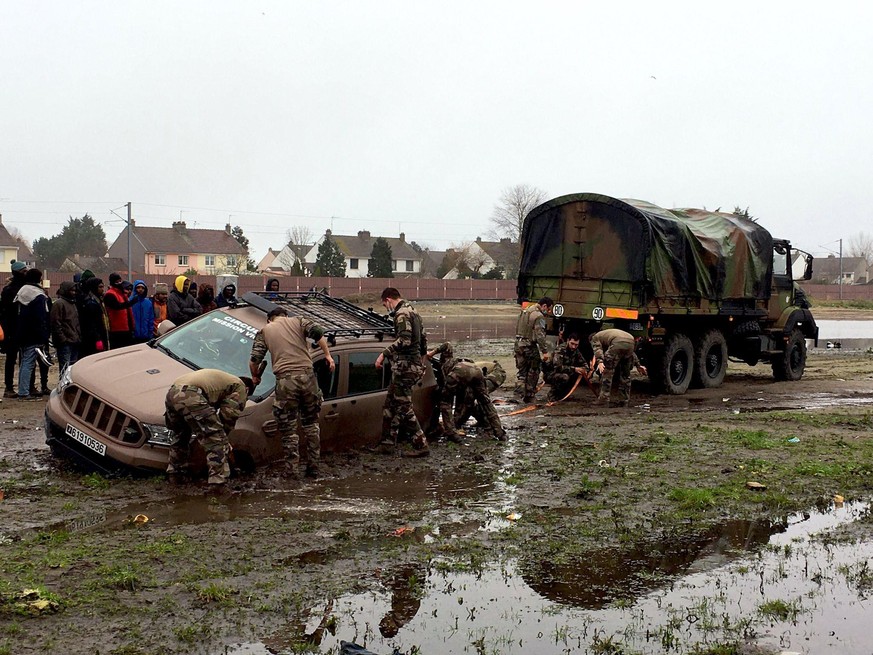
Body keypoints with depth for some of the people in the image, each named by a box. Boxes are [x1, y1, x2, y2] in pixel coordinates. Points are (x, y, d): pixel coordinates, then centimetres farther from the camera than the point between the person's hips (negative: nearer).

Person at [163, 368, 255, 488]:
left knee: (182, 436, 31)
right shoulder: (240, 387, 16)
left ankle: (175, 474, 38)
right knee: (216, 441, -2)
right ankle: (218, 481, -6)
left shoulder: (223, 379, 40)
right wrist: (223, 436, 20)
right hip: (191, 396, -9)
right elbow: (229, 414, 7)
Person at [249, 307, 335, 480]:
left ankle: (292, 470, 9)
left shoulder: (264, 331, 16)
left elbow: (254, 360, 7)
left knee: (288, 429, 8)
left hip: (285, 380, -2)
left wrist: (255, 377, 26)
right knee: (311, 423, 17)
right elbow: (317, 331, -1)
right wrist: (328, 355, 7)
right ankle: (313, 467, 21)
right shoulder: (298, 321, 18)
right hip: (307, 375, 2)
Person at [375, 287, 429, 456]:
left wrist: (384, 354, -27)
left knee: (404, 407, -7)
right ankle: (388, 442, 22)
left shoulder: (402, 314, -14)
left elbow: (404, 340, -28)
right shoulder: (413, 312, 18)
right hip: (415, 364, 10)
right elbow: (423, 339, 26)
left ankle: (421, 446, -5)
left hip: (405, 367, -10)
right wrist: (421, 353, 40)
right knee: (390, 404, 16)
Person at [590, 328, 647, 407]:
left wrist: (600, 362, -14)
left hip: (618, 344, -6)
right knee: (625, 374, 17)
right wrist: (638, 365, 35)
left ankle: (604, 398, -1)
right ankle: (624, 401, 19)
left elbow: (597, 349, 1)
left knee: (607, 371, 4)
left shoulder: (594, 338, 27)